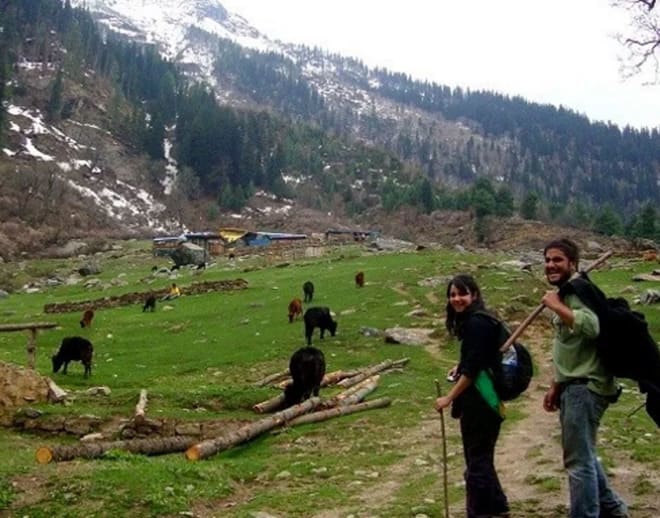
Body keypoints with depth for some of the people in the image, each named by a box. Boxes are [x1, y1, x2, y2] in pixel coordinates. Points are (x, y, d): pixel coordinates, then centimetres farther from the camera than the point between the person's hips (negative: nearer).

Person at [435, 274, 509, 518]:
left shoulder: (477, 323, -18)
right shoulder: (470, 321, 13)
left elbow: (473, 368, -21)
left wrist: (449, 398, -18)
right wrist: (460, 367, 8)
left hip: (480, 399, -10)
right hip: (478, 399, 10)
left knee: (477, 459, -2)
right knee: (480, 456, 20)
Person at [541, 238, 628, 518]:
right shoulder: (563, 295, 16)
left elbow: (591, 326, -37)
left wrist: (556, 306, -26)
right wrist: (555, 387, 23)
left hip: (586, 387, -11)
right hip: (573, 387, 11)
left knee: (578, 460, -5)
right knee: (583, 454, 22)